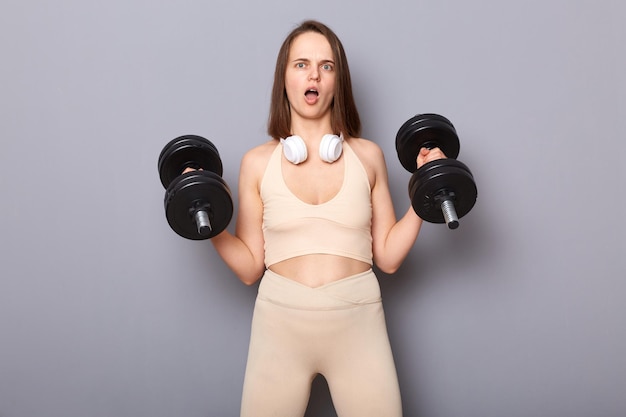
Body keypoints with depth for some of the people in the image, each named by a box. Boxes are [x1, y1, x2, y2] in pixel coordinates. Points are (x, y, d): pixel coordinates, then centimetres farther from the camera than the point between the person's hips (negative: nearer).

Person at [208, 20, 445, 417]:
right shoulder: (258, 162, 3)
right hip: (281, 321, 0)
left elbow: (388, 256, 4)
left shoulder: (368, 156, 5)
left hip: (357, 321, 0)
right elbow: (250, 267, 2)